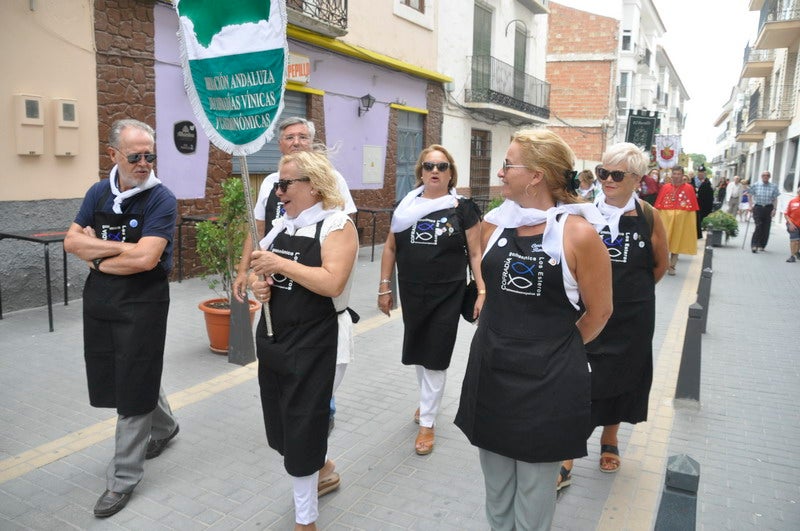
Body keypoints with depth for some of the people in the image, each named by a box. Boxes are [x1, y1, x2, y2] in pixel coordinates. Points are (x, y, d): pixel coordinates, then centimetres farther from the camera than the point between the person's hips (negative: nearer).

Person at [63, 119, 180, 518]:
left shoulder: (161, 199, -13)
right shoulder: (98, 193, 5)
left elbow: (146, 258, -23)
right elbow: (71, 241, -1)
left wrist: (98, 259, -9)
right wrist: (121, 248, -14)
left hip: (143, 304, -6)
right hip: (99, 301, 6)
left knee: (134, 388, 2)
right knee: (117, 377, 20)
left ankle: (123, 479, 17)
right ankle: (163, 426, 46)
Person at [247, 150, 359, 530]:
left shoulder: (337, 225, -11)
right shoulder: (281, 225, 10)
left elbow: (332, 283, -24)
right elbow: (257, 270, 15)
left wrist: (281, 264, -23)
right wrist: (258, 283, -7)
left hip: (312, 343, -7)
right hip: (272, 337, 7)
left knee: (301, 426, 2)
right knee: (282, 421, 17)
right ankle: (323, 470, 45)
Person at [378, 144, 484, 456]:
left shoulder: (462, 209, -5)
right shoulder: (406, 206, 4)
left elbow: (475, 254, -4)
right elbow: (390, 248, 9)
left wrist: (482, 292, -10)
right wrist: (384, 287, 6)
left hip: (447, 296, -3)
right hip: (411, 294, 4)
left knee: (435, 357, 1)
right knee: (417, 353, 16)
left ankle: (427, 422, 16)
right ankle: (429, 401, 41)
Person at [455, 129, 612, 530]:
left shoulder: (579, 233, -16)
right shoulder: (494, 223, 0)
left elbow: (598, 312, -6)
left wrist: (553, 347, 6)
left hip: (547, 380, -5)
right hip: (491, 372, 5)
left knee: (535, 486, 14)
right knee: (495, 484, 21)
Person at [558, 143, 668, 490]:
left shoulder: (647, 216, -4)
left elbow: (660, 263, 10)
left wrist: (635, 292, 9)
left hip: (631, 318, 2)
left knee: (621, 379, 17)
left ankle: (610, 440, 42)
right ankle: (565, 461, 8)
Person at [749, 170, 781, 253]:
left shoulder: (773, 187, 3)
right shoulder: (756, 185, 2)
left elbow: (775, 199, 4)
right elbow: (749, 195, 12)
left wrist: (774, 209, -5)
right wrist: (751, 205, 5)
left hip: (768, 208, 2)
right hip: (758, 208, -2)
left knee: (766, 228, 4)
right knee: (758, 226, -14)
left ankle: (762, 245, 15)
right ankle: (754, 245, -11)